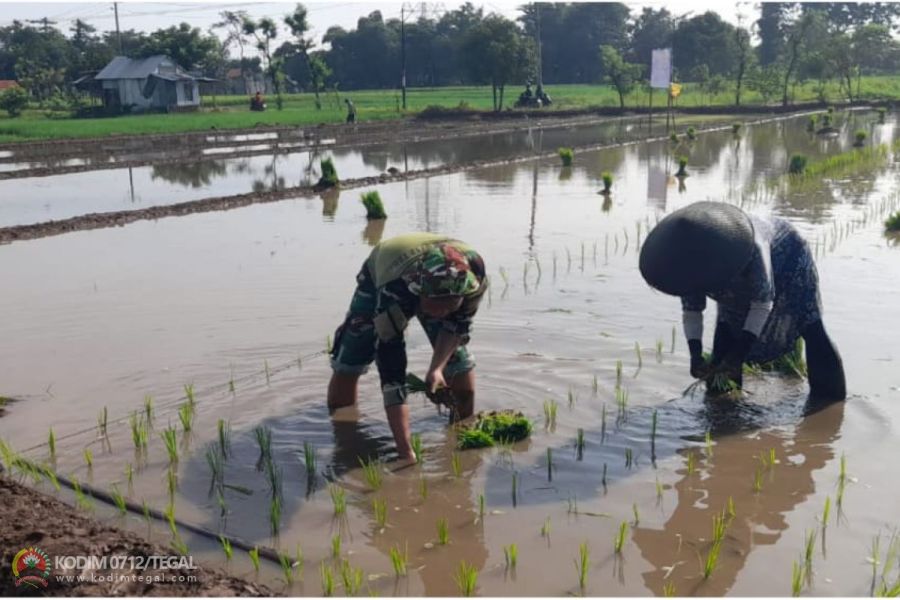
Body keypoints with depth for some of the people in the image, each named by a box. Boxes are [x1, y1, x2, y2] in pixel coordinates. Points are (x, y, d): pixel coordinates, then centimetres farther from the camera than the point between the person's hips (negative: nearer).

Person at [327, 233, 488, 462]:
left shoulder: (474, 275, -39)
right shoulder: (393, 290, -48)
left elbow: (456, 325, -17)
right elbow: (391, 373, -46)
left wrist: (436, 368, -33)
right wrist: (406, 451, -47)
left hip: (431, 288, 2)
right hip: (378, 280, -2)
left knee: (460, 365, -11)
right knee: (346, 365, -10)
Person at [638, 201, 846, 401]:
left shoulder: (754, 248, -45)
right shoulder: (688, 260, -29)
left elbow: (763, 304, -36)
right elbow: (691, 311, -20)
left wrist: (738, 355, -41)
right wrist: (695, 356, -35)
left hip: (786, 257, -5)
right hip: (742, 278, 5)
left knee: (810, 327, -11)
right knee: (727, 332, -4)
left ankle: (828, 400, -3)